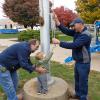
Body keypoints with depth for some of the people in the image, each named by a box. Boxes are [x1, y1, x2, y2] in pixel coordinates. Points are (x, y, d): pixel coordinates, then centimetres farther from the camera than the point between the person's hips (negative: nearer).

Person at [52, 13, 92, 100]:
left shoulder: (86, 35, -24)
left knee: (83, 81, 5)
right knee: (77, 79, 22)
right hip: (78, 61, 9)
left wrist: (59, 42, -27)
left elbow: (73, 45, -31)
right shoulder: (77, 32, 4)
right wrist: (57, 21, -12)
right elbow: (66, 31, -2)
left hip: (84, 63, -9)